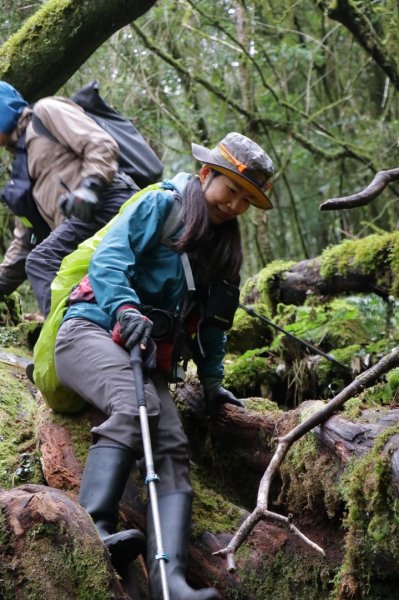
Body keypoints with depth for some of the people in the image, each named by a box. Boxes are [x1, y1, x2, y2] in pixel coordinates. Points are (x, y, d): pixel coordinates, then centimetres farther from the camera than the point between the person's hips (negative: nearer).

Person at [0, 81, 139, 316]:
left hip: (108, 202, -9)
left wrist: (89, 187, -20)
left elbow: (102, 144, -5)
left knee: (42, 262, -24)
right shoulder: (24, 163, 34)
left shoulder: (45, 111, 12)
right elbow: (25, 241, 33)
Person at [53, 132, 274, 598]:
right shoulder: (162, 205, 1)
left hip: (148, 358, 6)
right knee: (135, 406, -36)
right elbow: (109, 257, -12)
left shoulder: (223, 246, 22)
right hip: (91, 331, -6)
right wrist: (126, 308, -29)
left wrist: (211, 378, 19)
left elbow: (210, 320, 28)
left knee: (173, 447, -18)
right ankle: (95, 527, -48)